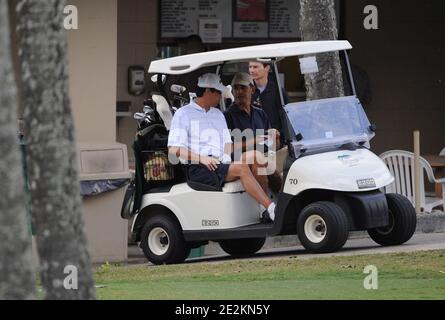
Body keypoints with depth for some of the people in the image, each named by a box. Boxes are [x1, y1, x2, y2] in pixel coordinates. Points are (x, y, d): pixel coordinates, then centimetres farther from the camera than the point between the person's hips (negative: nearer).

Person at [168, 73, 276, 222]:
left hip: (219, 164, 6)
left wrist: (226, 156, 3)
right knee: (241, 168, -29)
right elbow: (174, 149, -4)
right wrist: (201, 158, -17)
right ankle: (271, 209, -36)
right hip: (198, 169, -6)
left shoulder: (218, 114, 27)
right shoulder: (183, 114, 5)